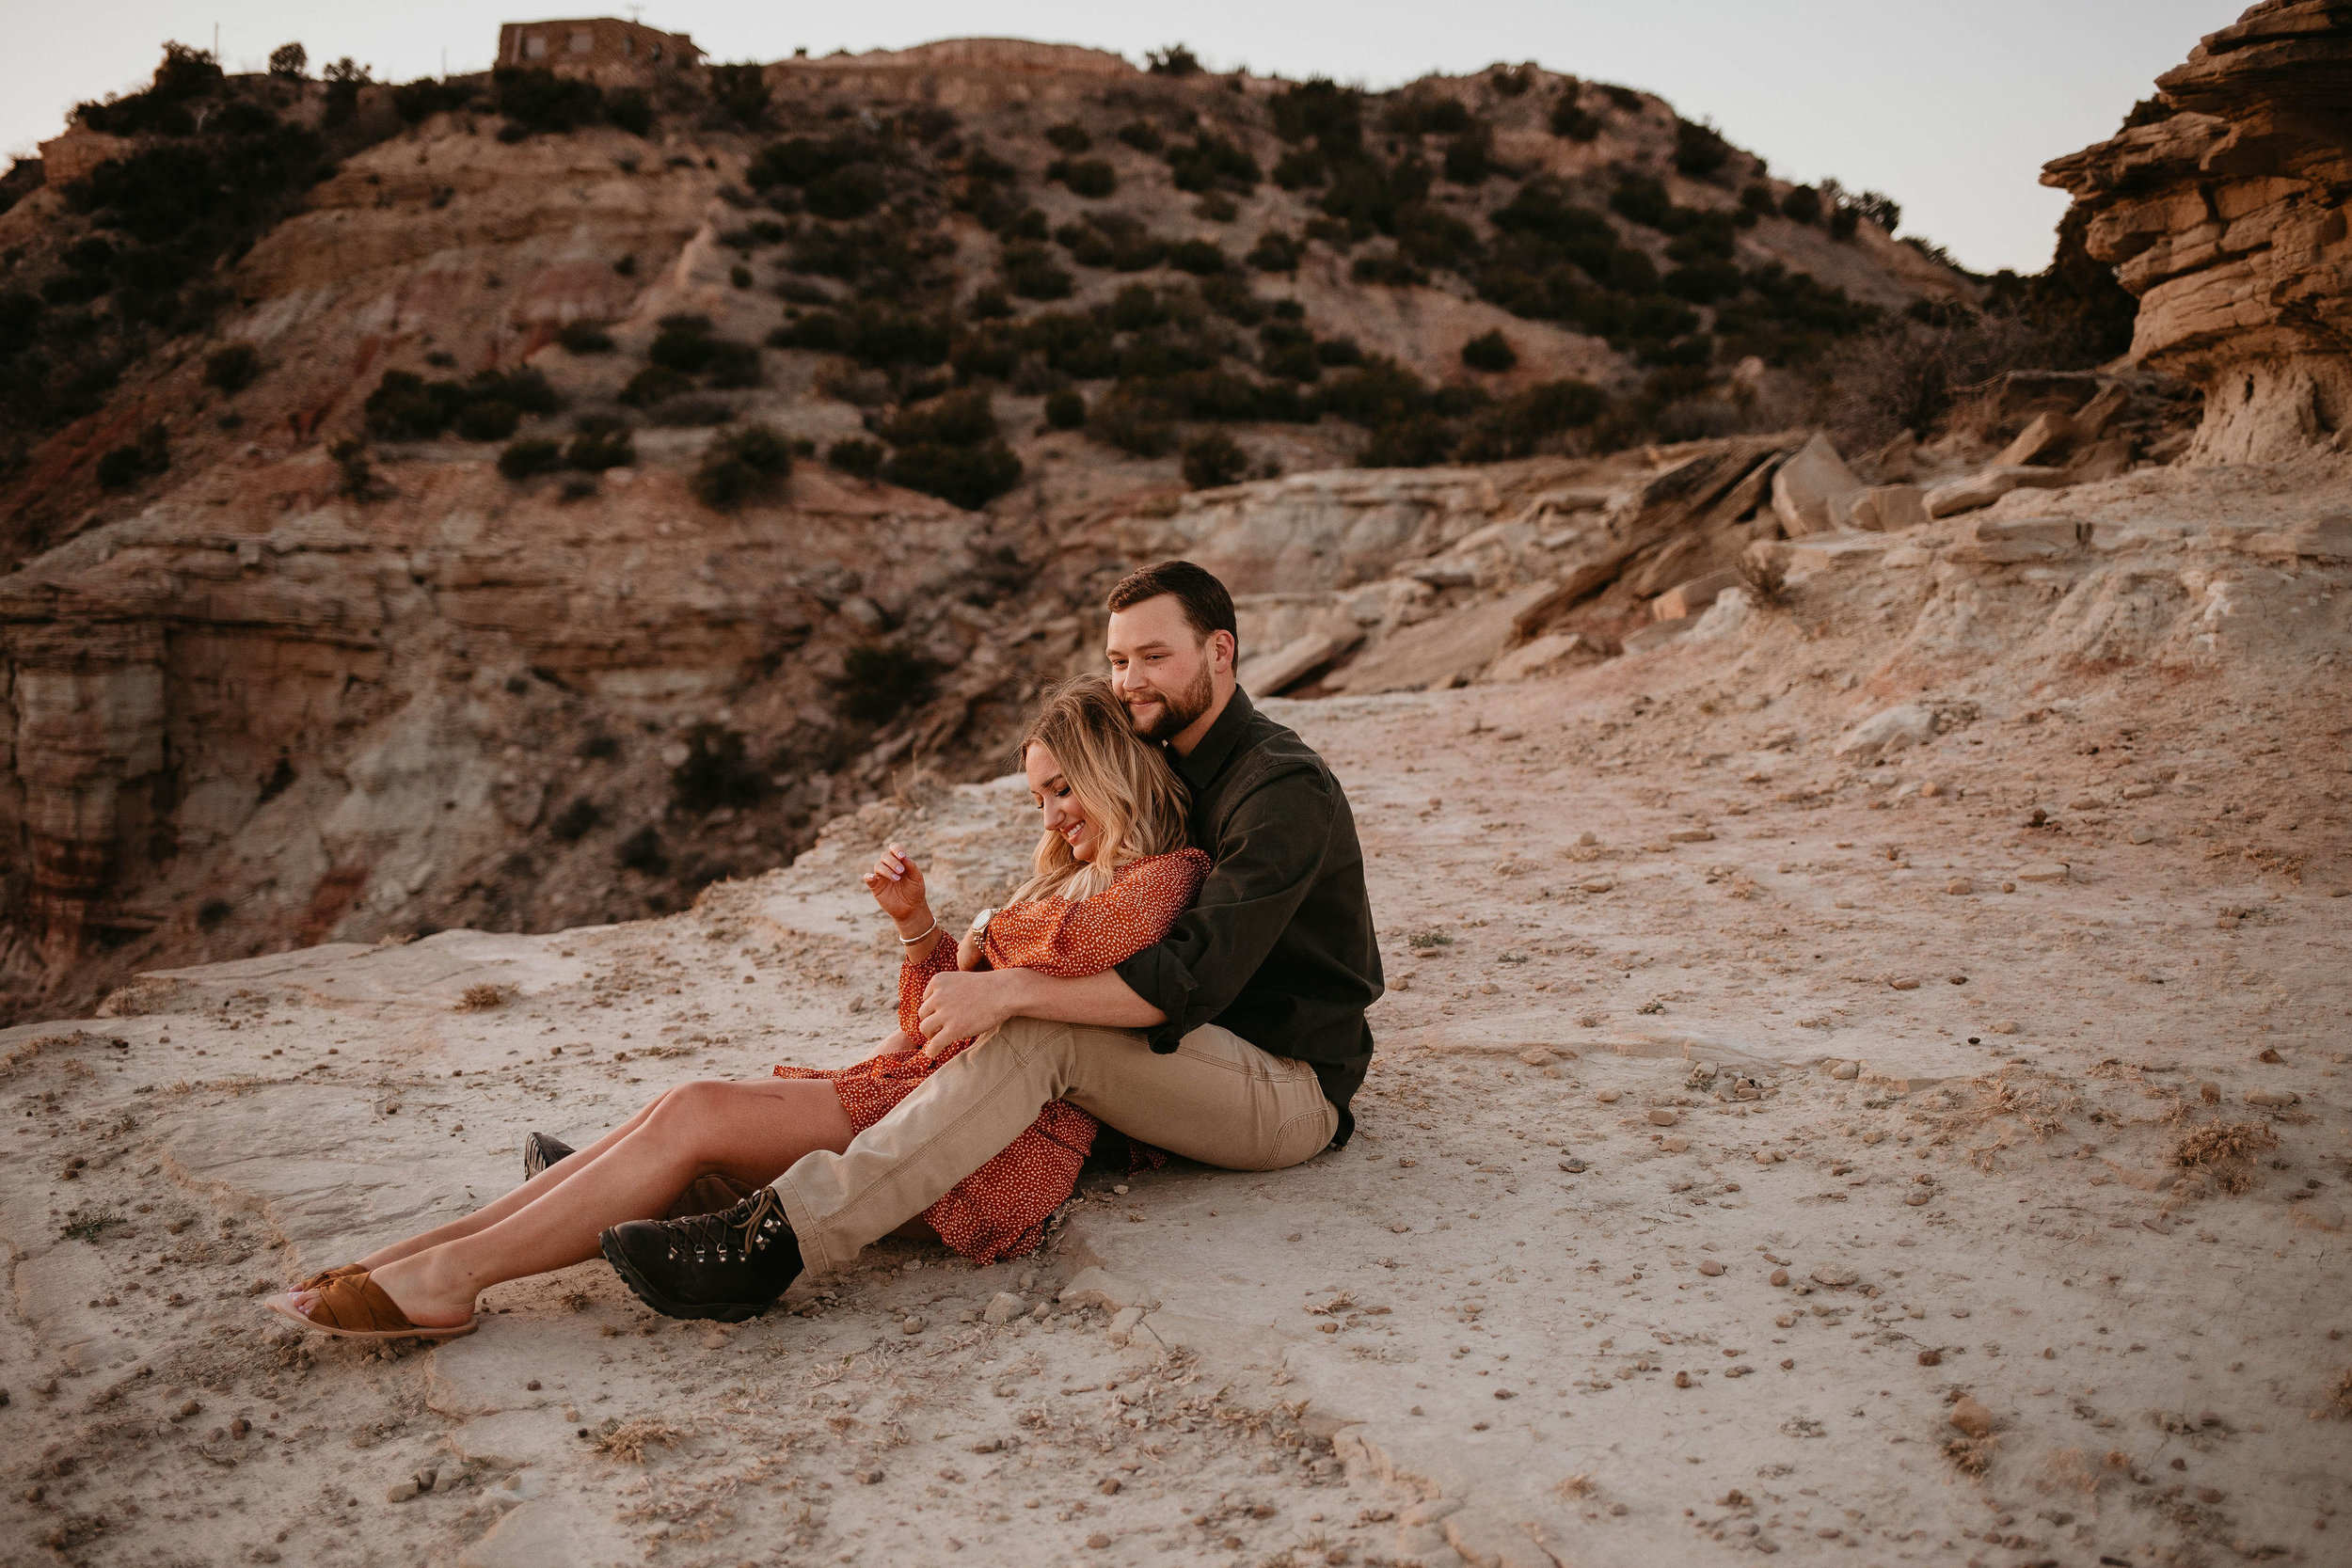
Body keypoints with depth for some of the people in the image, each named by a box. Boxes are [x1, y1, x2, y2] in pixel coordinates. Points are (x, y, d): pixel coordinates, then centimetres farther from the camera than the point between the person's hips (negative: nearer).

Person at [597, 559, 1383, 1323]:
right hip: (1205, 1054, 9)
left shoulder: (1285, 790, -18)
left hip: (1291, 1091, -9)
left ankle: (780, 1237, -39)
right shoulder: (1176, 769, 14)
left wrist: (1009, 992, -32)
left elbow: (1191, 979, -29)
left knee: (1040, 1035, -31)